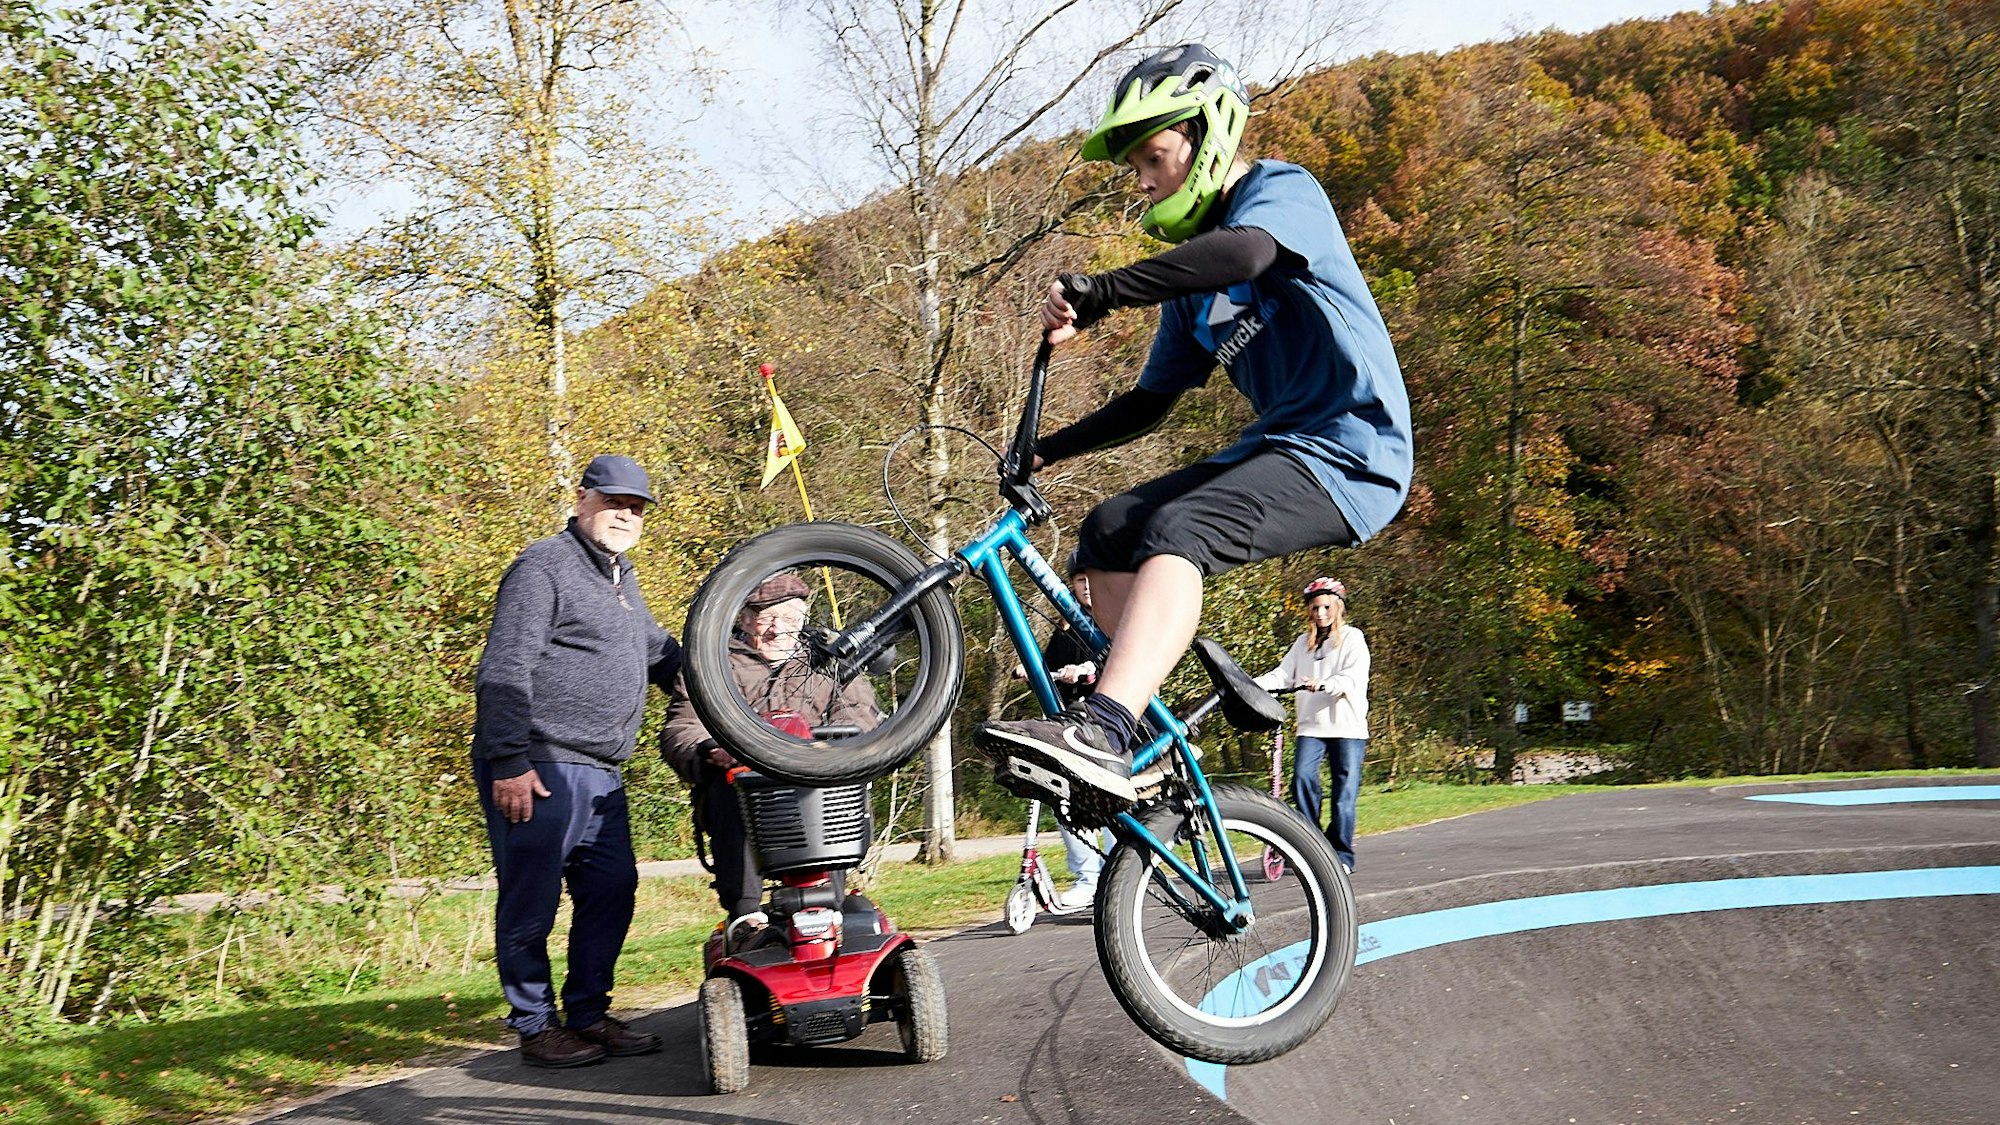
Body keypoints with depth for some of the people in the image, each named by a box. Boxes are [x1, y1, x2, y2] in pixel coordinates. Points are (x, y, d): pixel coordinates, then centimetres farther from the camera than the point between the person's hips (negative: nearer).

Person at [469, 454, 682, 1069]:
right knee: (532, 902, -2)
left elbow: (662, 653, 32)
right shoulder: (544, 566, -8)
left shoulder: (620, 579, 21)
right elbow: (504, 671, -15)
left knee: (612, 890, 10)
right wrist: (509, 764, -21)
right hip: (538, 770, -9)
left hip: (599, 773, 9)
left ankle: (588, 1014, 22)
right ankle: (536, 1028, 8)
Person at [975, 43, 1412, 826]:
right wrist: (1045, 452, 9)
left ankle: (1096, 737, -44)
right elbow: (1151, 401, 20)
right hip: (1276, 447, 9)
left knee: (1177, 531, -31)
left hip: (1347, 452, -9)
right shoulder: (1194, 277, 18)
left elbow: (1244, 254, -31)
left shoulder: (1284, 190, -6)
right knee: (1109, 533, 1)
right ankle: (1141, 750, 2)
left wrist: (1096, 293, -31)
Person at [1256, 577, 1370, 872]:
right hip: (1311, 725, 3)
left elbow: (1354, 678, -12)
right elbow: (1282, 674, 8)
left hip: (1347, 726, -3)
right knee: (1302, 776, -16)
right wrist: (1250, 686, -10)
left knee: (1345, 790, -4)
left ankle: (1342, 854, 7)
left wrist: (1323, 684, -30)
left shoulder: (1352, 638, 3)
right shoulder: (1303, 643, 16)